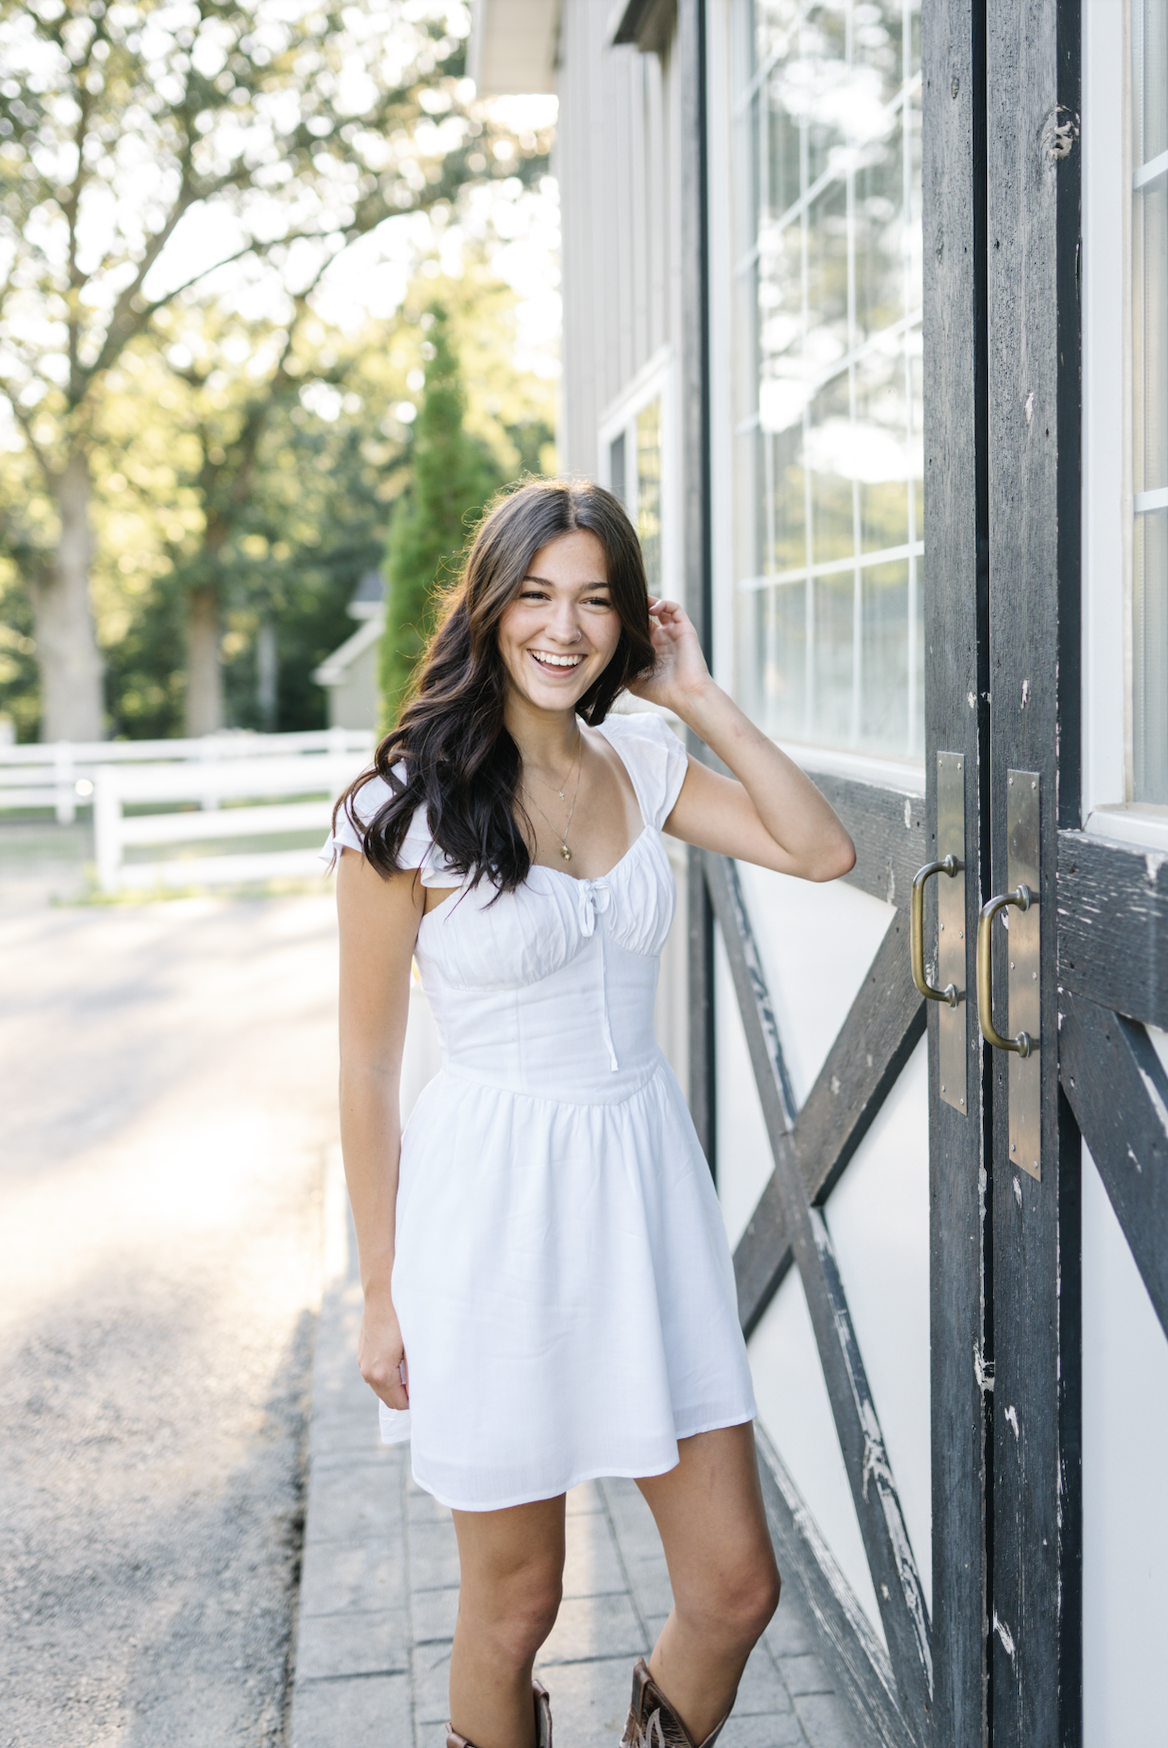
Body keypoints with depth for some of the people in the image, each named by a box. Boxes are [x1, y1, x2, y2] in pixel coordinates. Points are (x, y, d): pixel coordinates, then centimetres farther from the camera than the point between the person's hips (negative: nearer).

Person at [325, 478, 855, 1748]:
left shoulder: (641, 763, 5)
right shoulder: (408, 805, -10)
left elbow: (821, 850, -1)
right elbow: (367, 1065, -6)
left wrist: (697, 696, -3)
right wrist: (380, 1294, -3)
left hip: (647, 1184, 5)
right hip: (495, 1208, -4)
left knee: (735, 1588, 9)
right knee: (513, 1611, 11)